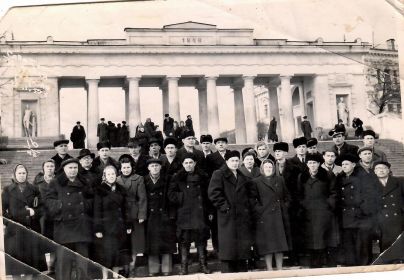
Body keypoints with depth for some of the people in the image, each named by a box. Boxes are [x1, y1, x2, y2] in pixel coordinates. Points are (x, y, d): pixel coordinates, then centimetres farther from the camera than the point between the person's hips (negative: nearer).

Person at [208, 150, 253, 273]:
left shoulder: (242, 177, 22)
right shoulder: (219, 174, 1)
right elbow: (213, 193, -10)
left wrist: (248, 210, 13)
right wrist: (225, 206, -14)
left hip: (243, 217, 6)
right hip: (227, 216, -6)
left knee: (243, 247, 5)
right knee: (229, 247, -7)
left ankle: (242, 271, 12)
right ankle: (227, 273, -4)